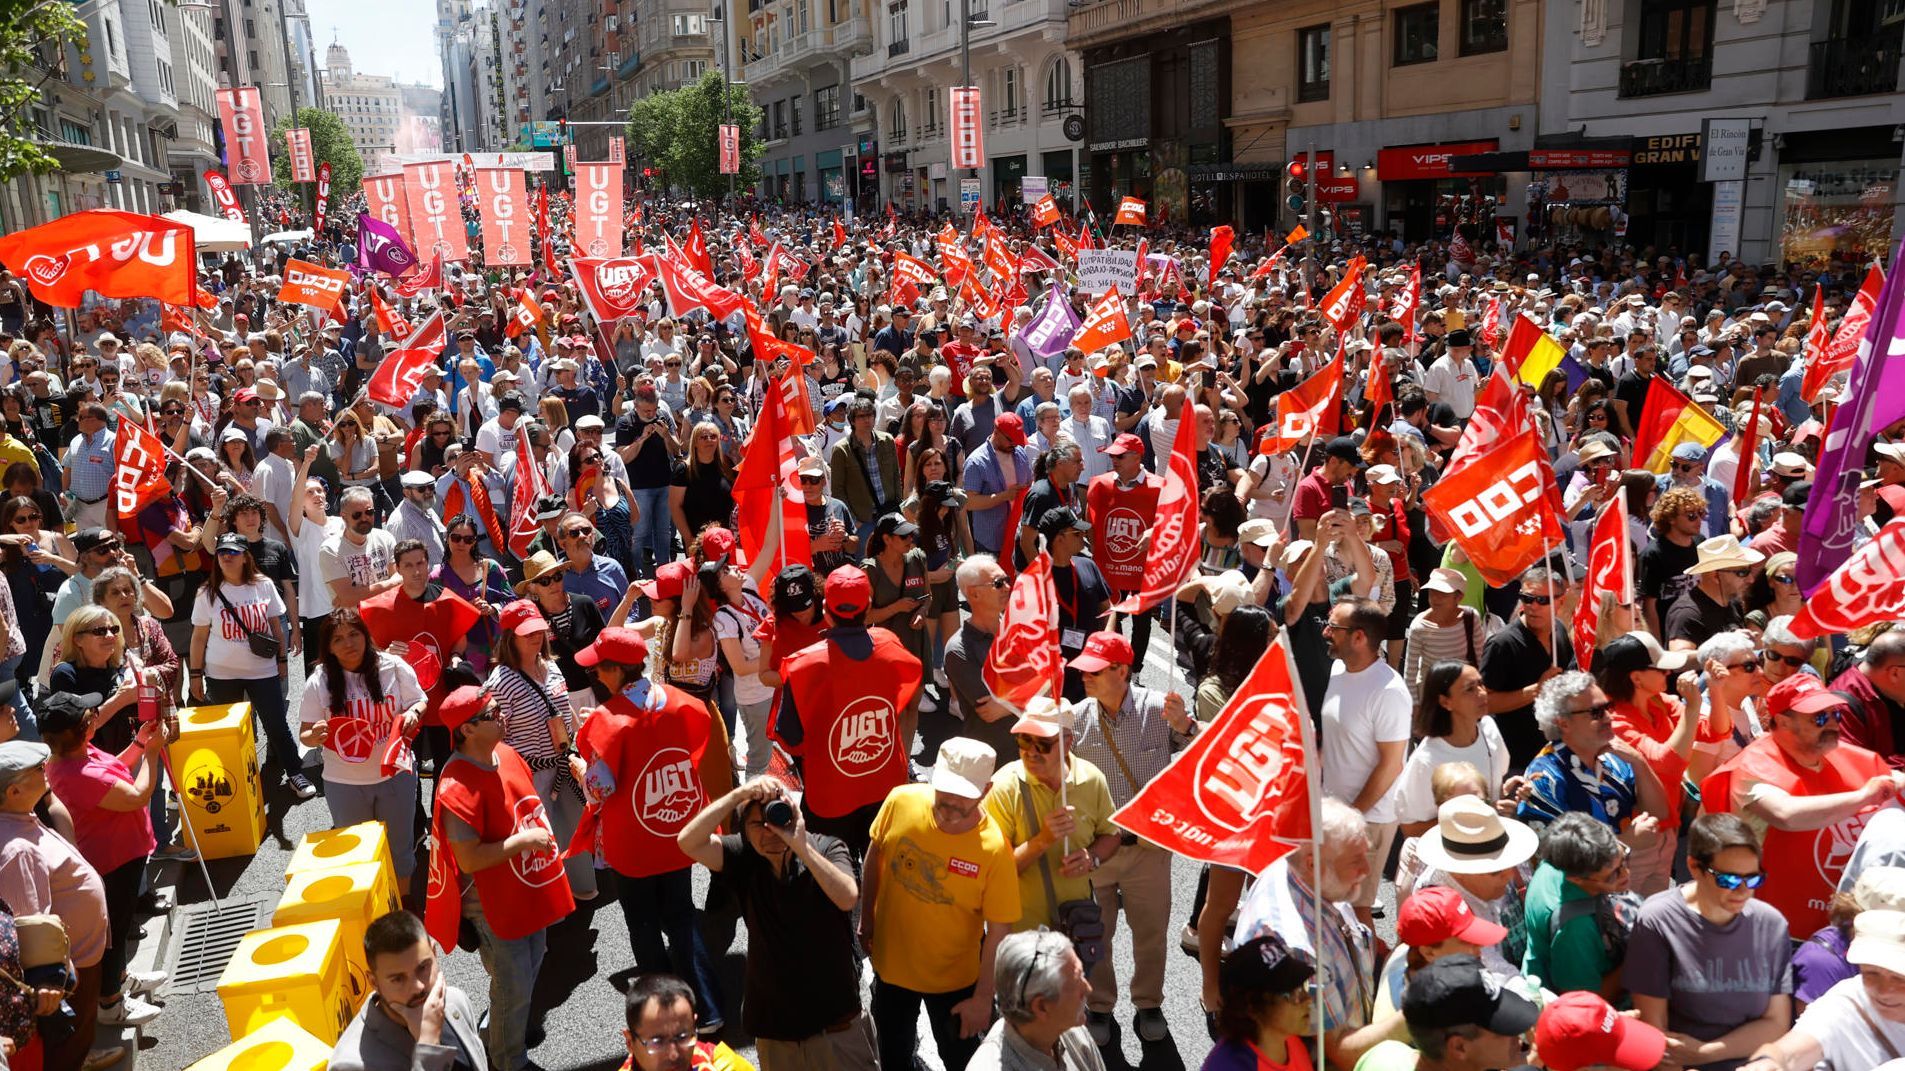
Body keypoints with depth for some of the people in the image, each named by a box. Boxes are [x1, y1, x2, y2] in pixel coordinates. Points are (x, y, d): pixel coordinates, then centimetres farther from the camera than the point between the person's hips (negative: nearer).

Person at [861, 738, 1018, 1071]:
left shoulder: (994, 848, -29)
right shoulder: (901, 801, -22)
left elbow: (998, 931, -19)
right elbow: (875, 856, -1)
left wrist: (983, 998, -14)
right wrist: (866, 919, 8)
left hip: (953, 979, -3)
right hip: (890, 963, 3)